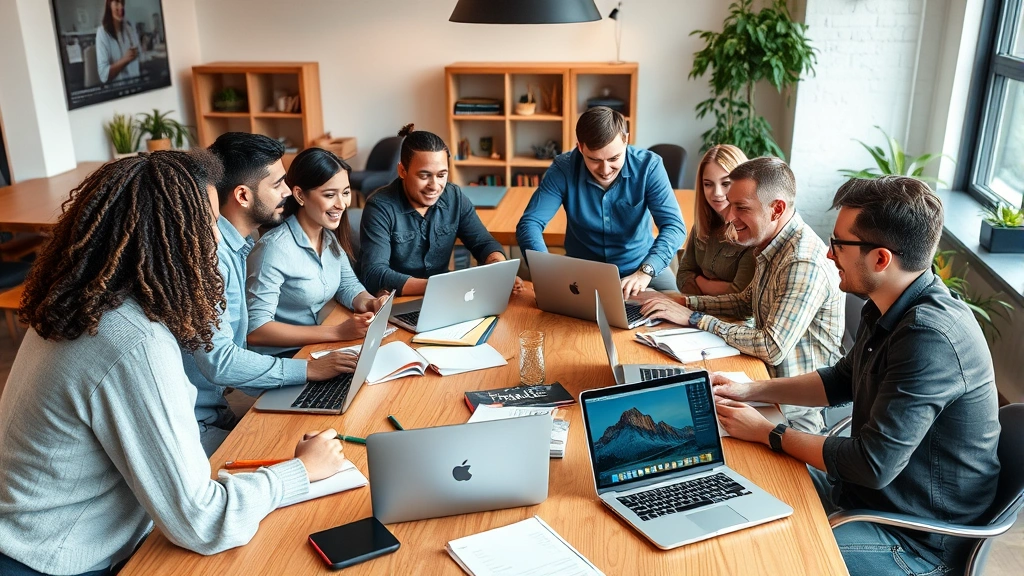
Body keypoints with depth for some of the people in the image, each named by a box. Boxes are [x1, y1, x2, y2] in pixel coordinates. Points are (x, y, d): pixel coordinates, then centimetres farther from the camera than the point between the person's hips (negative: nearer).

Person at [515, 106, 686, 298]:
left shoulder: (648, 166, -15)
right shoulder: (563, 169, -16)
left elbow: (673, 225, -21)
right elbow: (529, 224, -18)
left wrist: (646, 271, -39)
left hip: (638, 266, 1)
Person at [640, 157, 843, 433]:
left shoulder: (804, 264, -27)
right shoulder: (771, 246, 4)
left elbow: (772, 349, -31)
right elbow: (748, 302, 18)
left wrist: (695, 319, -22)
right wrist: (685, 302, 3)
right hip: (770, 379, 8)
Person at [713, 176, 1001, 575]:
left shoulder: (931, 336, -31)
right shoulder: (893, 310, -1)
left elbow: (873, 465, -29)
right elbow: (843, 381, 16)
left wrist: (766, 432, -17)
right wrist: (750, 391, 5)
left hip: (918, 541, -9)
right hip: (873, 484, 9)